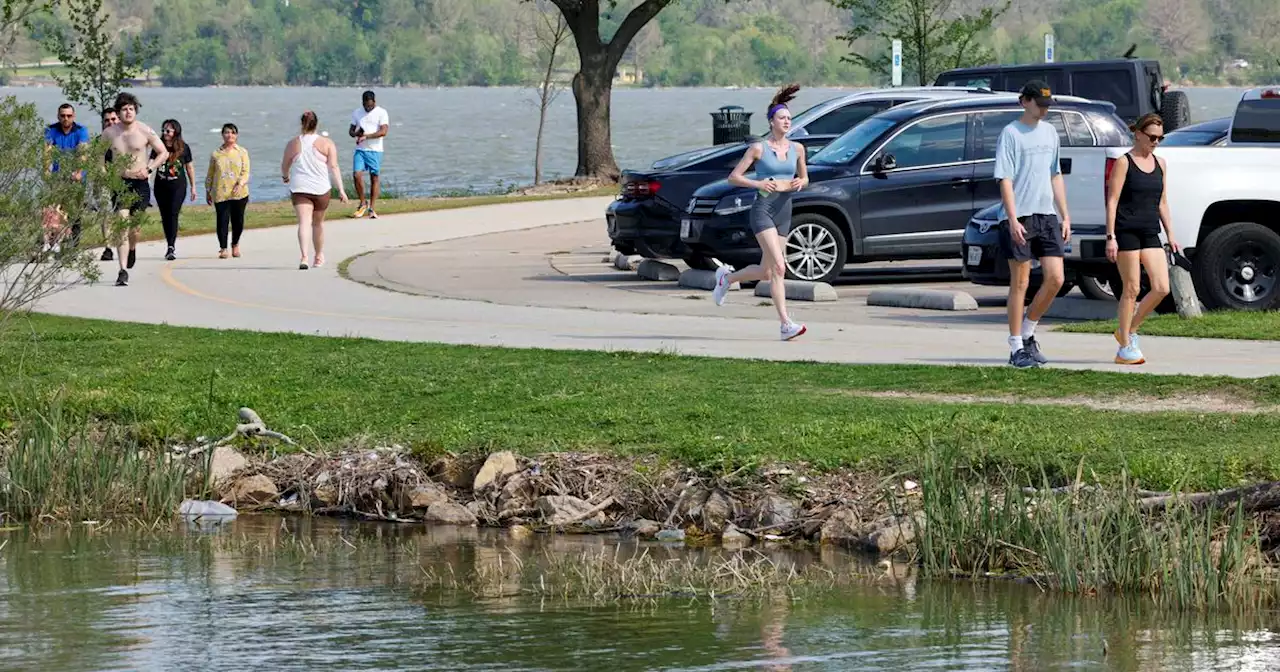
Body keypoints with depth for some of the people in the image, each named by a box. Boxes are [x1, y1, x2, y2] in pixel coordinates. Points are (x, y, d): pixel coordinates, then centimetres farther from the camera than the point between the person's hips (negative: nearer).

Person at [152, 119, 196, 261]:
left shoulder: (184, 148, -1)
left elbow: (189, 167, 7)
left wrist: (193, 187, 9)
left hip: (178, 186, -3)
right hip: (161, 186, 3)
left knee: (173, 214, -14)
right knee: (165, 216, 7)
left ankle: (172, 247, -18)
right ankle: (171, 246, 19)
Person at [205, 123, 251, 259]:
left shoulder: (242, 152, 8)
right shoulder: (216, 154, 10)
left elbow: (245, 172, 1)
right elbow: (210, 174, 15)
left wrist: (240, 184, -16)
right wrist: (208, 191, 13)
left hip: (238, 193, 0)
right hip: (220, 194, 0)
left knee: (238, 220, 4)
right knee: (222, 220, -8)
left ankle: (235, 244, 27)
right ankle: (223, 248, -3)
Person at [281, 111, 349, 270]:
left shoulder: (293, 144, 1)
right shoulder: (326, 144, -1)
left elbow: (284, 166, 12)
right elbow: (334, 167, -6)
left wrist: (285, 176, 34)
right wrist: (341, 189, -5)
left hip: (299, 189, -1)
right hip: (321, 188, 1)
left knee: (304, 222, -10)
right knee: (318, 223, 19)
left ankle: (304, 256, -30)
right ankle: (319, 257, 34)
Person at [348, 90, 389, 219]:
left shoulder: (381, 113, -2)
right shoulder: (357, 113, 11)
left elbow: (383, 131, -13)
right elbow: (350, 131, 16)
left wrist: (366, 136, -18)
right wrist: (356, 133, -8)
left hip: (375, 150, -3)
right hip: (360, 150, 3)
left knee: (374, 178, -1)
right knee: (357, 174, -12)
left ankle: (372, 208, 5)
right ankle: (362, 203, 5)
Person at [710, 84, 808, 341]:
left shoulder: (797, 149, 8)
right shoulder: (759, 149, -4)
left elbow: (804, 178, 21)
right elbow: (733, 176, -1)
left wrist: (799, 183, -3)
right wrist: (757, 184, -17)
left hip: (784, 212, 6)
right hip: (763, 208, -6)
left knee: (766, 272, 11)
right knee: (778, 267, -17)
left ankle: (727, 277, 39)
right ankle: (786, 324, -19)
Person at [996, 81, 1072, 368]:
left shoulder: (1050, 132, 15)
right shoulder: (1011, 133, -5)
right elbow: (1005, 180, -10)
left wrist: (1065, 216, 15)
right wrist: (1013, 220, -18)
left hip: (1046, 215, 6)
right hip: (1019, 217, -6)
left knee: (1055, 278, -2)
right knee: (1020, 283, -1)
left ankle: (1028, 333, 16)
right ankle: (1017, 348, 6)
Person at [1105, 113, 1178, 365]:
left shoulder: (1159, 163, 14)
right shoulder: (1124, 162, -4)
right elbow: (1112, 201, -7)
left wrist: (1170, 235, 15)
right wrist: (1111, 237, -13)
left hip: (1150, 233, 6)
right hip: (1126, 231, -6)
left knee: (1162, 288, -4)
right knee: (1132, 289, -3)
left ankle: (1129, 330, 15)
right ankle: (1125, 348, 5)